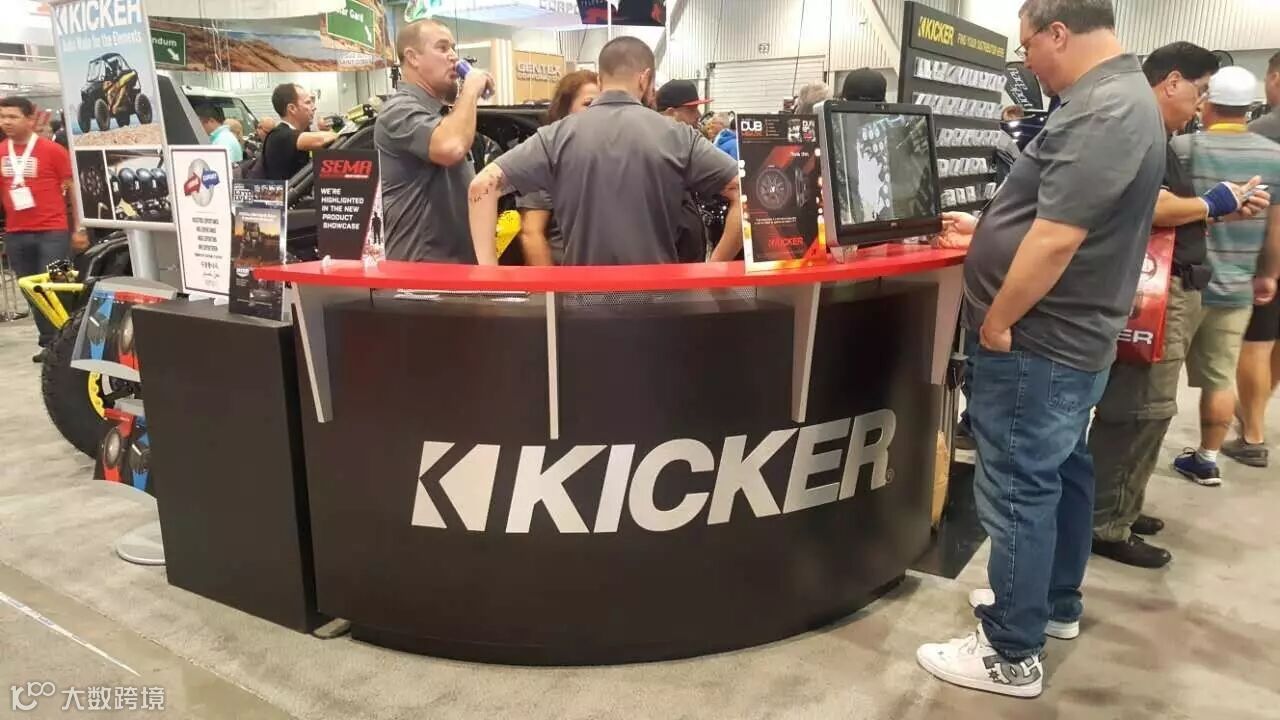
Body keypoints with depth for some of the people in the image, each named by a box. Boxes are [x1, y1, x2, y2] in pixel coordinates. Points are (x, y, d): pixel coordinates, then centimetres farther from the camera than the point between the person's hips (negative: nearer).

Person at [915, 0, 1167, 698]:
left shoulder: (1102, 113, -22)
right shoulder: (1115, 99, 12)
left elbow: (1057, 239, -27)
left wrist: (997, 323, -18)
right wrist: (986, 230, 23)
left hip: (1038, 342, -11)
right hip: (1070, 336, 11)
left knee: (1020, 492, -2)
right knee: (1060, 472, 20)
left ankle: (1011, 654, 10)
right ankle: (1056, 604, 38)